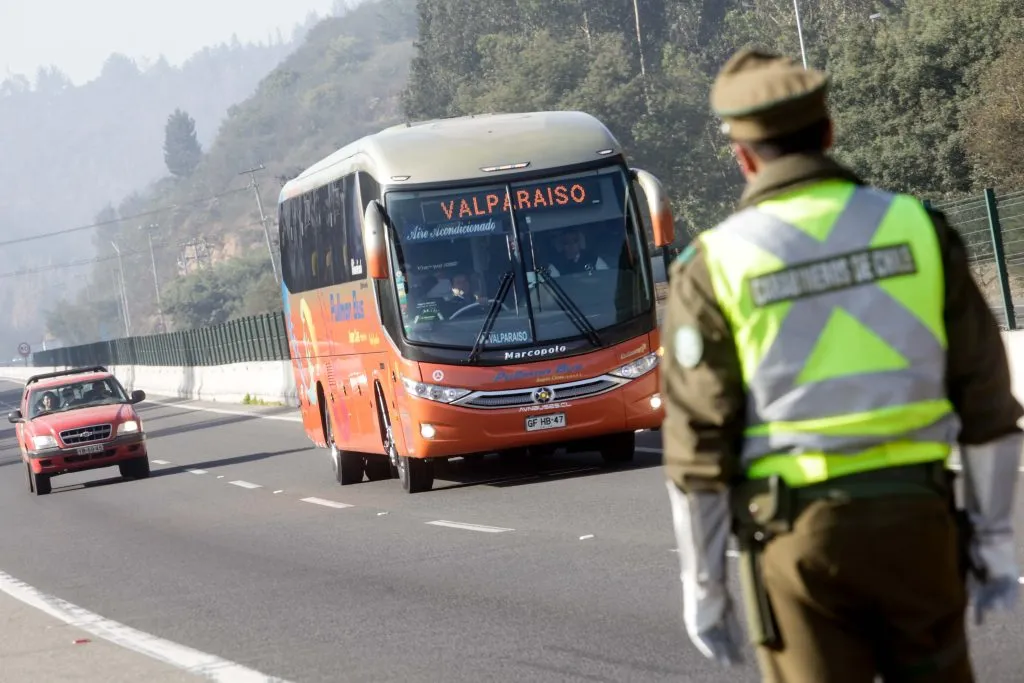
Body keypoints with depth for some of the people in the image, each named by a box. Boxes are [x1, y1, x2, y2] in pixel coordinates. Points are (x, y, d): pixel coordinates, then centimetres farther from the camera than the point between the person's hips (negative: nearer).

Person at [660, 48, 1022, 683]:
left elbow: (697, 444, -4)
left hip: (798, 533, -2)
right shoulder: (916, 229, 2)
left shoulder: (715, 265, -4)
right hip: (914, 516, 2)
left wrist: (702, 587, 4)